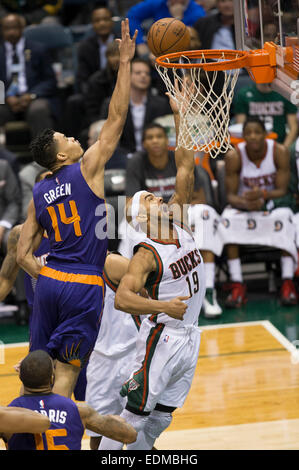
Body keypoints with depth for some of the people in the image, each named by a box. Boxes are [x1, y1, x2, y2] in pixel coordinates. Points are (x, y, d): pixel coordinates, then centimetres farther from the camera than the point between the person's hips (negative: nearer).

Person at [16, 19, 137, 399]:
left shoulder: (38, 194, 10)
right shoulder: (86, 169, -4)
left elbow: (22, 255, 7)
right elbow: (116, 120, -5)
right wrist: (125, 64, -3)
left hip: (49, 282, 5)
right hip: (83, 286, -5)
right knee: (67, 371, -3)